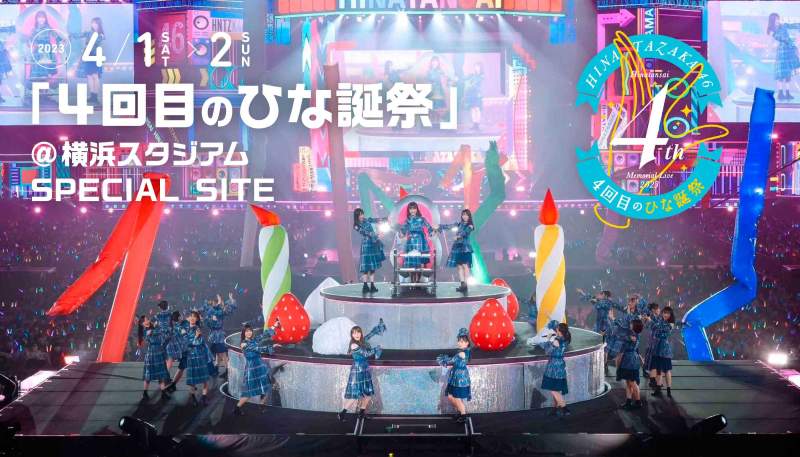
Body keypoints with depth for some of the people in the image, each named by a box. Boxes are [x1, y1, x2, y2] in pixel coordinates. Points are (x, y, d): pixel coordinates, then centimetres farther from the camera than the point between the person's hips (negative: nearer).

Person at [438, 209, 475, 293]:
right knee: (459, 266, 2)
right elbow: (448, 226, 13)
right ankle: (462, 284, 4)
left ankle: (465, 285, -14)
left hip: (465, 247, -5)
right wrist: (439, 227, 3)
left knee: (465, 265, -12)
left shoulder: (470, 226, 1)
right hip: (457, 246, 5)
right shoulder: (458, 224, 15)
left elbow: (465, 232, -18)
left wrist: (459, 235, -36)